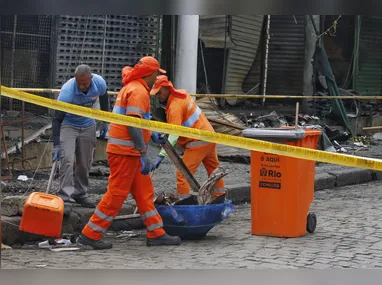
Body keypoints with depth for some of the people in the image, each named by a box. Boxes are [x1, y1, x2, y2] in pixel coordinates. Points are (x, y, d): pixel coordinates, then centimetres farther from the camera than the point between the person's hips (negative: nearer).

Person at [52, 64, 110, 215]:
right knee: (67, 160, -18)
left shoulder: (100, 83, -22)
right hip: (68, 125, -4)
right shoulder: (67, 91, -34)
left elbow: (104, 99, 3)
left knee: (85, 163, 10)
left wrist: (104, 122, 9)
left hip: (88, 125, 4)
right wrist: (56, 145, -32)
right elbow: (57, 119, -29)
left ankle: (80, 194, 26)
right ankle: (66, 200, -19)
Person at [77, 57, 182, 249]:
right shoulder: (138, 91, -14)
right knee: (116, 194, -8)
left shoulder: (132, 88, 19)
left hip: (129, 151, 11)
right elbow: (133, 124, -22)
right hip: (125, 151, -11)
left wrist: (152, 135, 30)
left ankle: (156, 234, 16)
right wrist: (144, 154, -23)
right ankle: (90, 235, -4)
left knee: (144, 192, 12)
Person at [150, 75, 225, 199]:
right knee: (214, 169, 23)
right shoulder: (181, 93, 2)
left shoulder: (175, 106, -23)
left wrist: (161, 155, -38)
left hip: (198, 142, -10)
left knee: (182, 174, -8)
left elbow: (174, 134, -31)